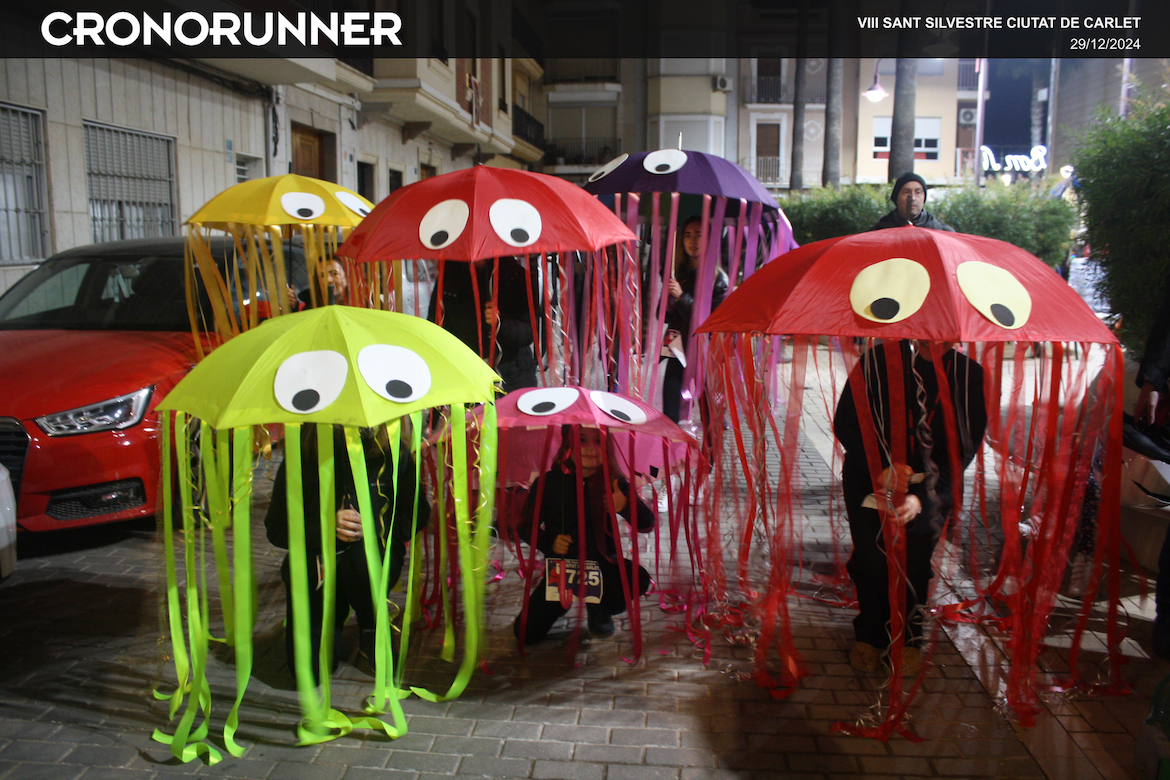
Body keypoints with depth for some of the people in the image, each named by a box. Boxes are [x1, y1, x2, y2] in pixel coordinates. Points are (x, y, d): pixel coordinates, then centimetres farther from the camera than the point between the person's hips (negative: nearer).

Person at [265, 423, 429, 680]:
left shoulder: (393, 452, -12)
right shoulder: (302, 455, -13)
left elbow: (417, 514, -4)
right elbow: (276, 529, -8)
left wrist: (374, 527, -20)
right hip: (315, 565, -1)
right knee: (308, 667, -8)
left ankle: (371, 631, 1)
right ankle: (335, 615, 23)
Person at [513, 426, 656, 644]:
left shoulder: (612, 482, -8)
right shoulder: (549, 482, -10)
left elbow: (647, 524, -9)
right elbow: (526, 526, -2)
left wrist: (627, 506, -30)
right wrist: (549, 541, -22)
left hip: (602, 563, 0)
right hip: (561, 567, 0)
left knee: (639, 580, -31)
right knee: (527, 633, -11)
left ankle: (599, 608, 5)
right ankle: (566, 598, 23)